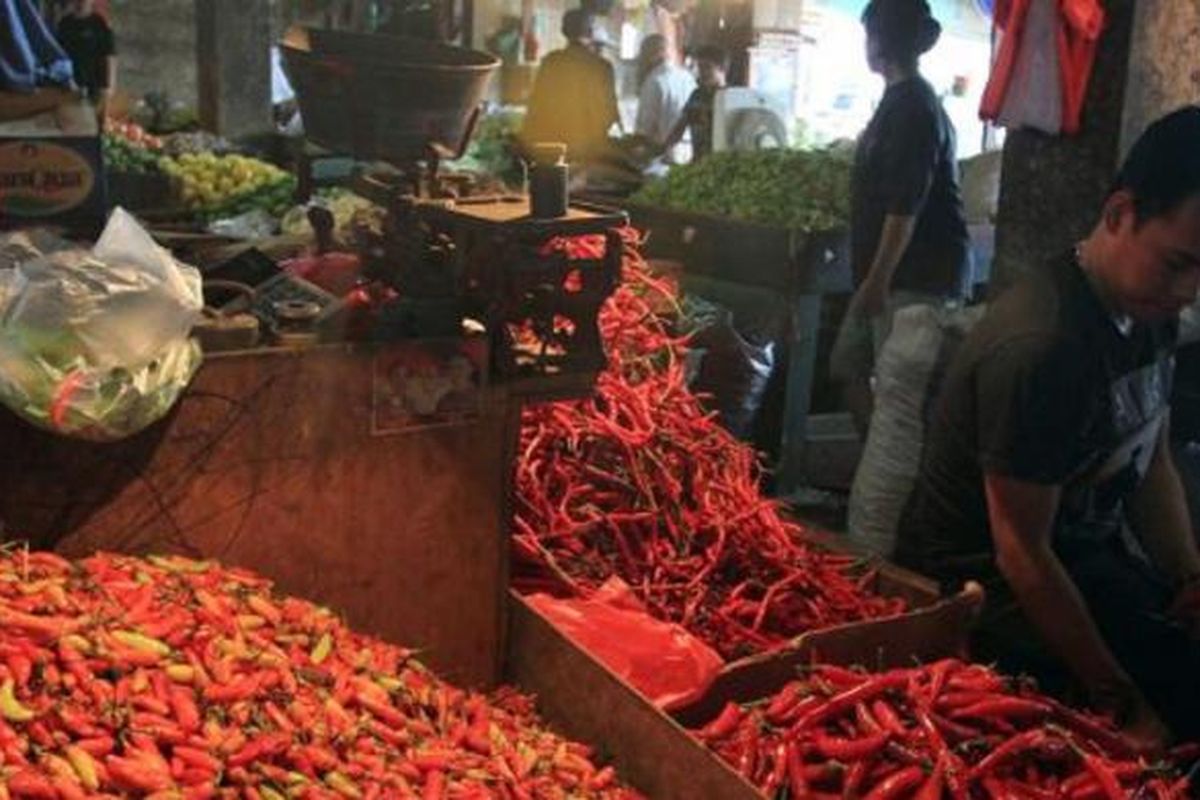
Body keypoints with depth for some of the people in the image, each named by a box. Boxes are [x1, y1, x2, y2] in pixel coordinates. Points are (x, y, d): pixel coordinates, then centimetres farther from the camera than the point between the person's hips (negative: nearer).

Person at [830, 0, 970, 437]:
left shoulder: (911, 108, -17)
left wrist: (877, 280, -21)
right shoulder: (905, 99, 14)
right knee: (847, 366, 15)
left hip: (917, 277, -10)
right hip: (898, 271, 10)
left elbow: (905, 206, -22)